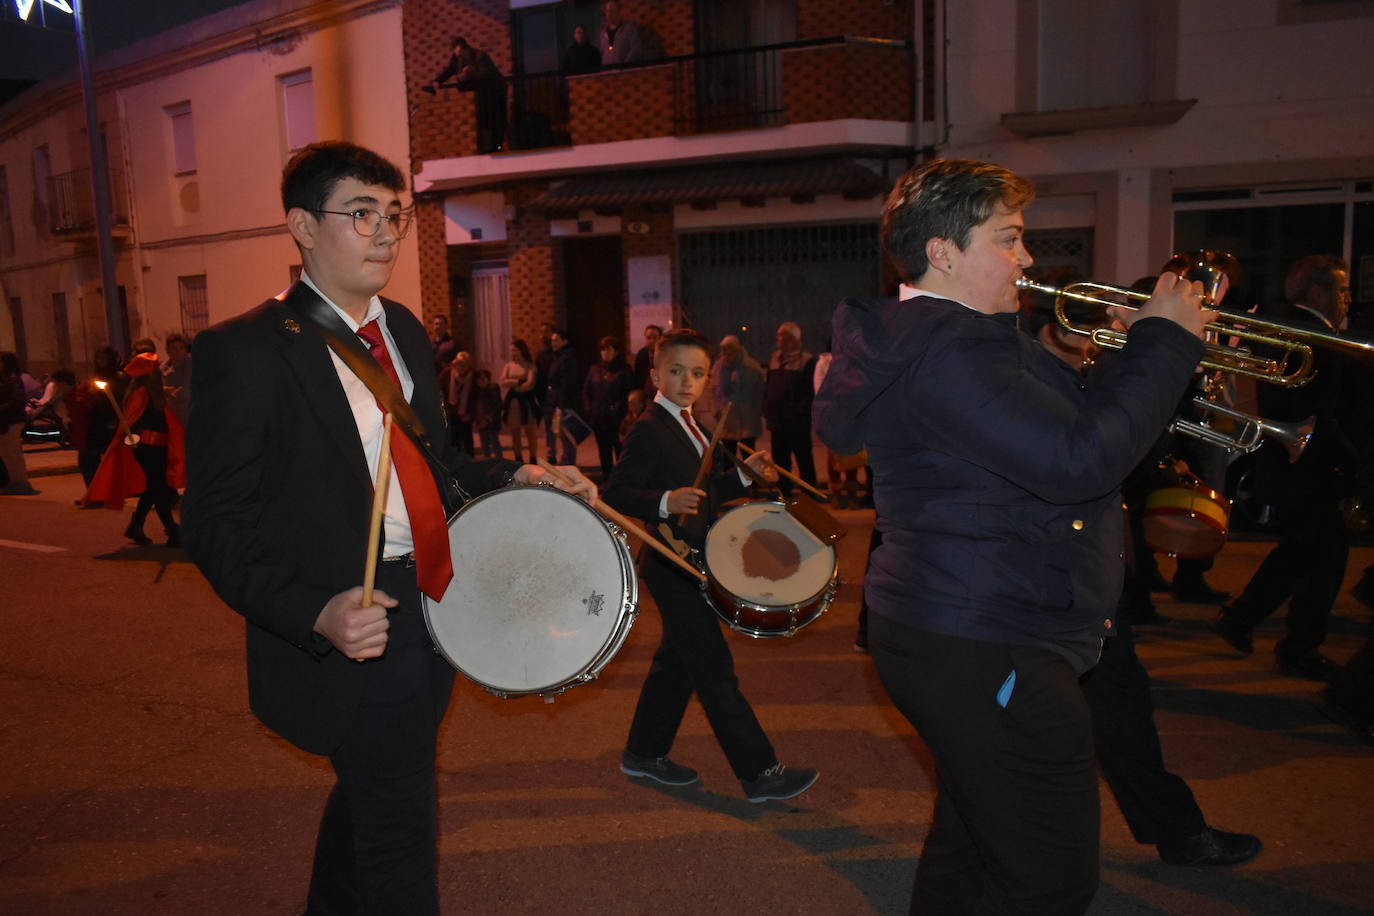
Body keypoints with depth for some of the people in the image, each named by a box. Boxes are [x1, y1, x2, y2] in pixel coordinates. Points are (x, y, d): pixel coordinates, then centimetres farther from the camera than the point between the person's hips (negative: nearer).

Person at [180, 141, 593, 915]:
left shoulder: (403, 328, 9)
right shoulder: (245, 351, -15)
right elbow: (217, 524, -15)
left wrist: (512, 477, 2)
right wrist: (316, 612, -29)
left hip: (434, 602, 8)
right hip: (354, 627, -8)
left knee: (369, 792, 26)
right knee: (399, 826, 3)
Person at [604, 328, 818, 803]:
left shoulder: (692, 427, 13)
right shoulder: (648, 430, -15)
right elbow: (615, 494, -20)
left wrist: (744, 473, 5)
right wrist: (664, 502, -34)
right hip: (672, 564, -10)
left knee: (677, 660, 18)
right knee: (715, 670, -5)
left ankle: (644, 753, 32)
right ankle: (759, 772, 2)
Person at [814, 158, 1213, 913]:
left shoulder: (952, 335, 14)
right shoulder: (946, 350, -22)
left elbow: (1061, 418, 19)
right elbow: (1078, 462, -29)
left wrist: (1137, 349, 5)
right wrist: (1166, 341, -17)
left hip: (965, 632, 11)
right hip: (980, 647, -11)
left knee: (972, 842, 24)